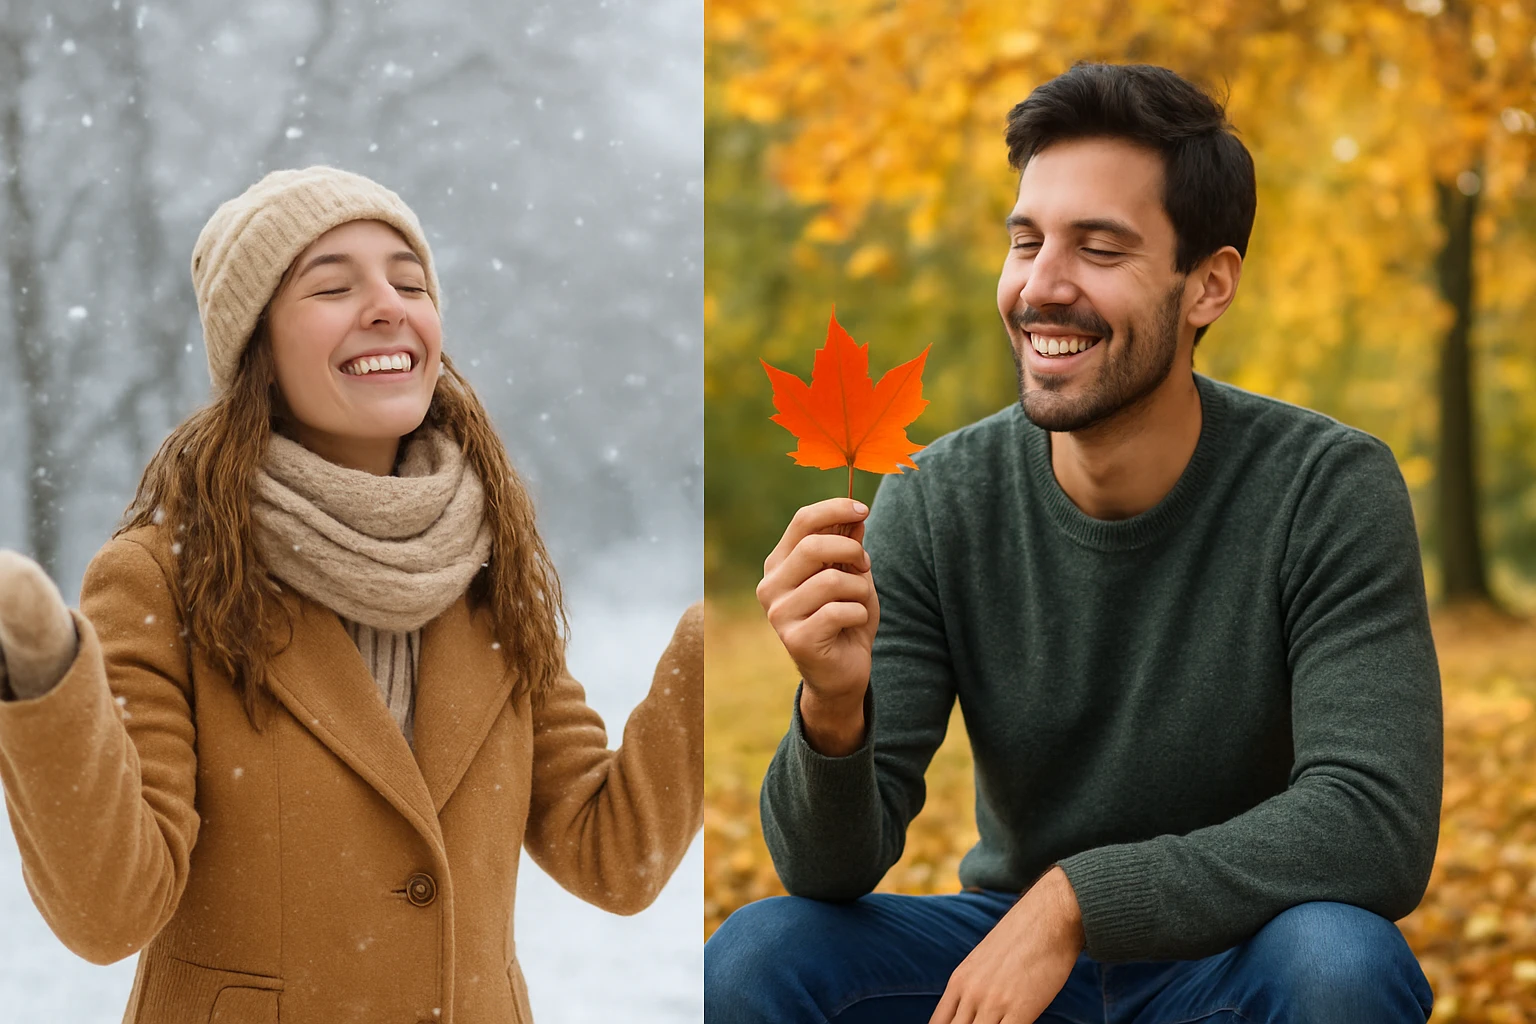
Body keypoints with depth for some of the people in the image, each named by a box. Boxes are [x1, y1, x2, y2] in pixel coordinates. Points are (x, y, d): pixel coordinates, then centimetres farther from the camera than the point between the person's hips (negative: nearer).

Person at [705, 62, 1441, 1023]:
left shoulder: (1332, 490, -17)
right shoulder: (937, 504, -10)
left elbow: (1380, 825, -25)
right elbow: (834, 866, -13)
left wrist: (1074, 898, -30)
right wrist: (835, 711, -36)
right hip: (1006, 943, 2)